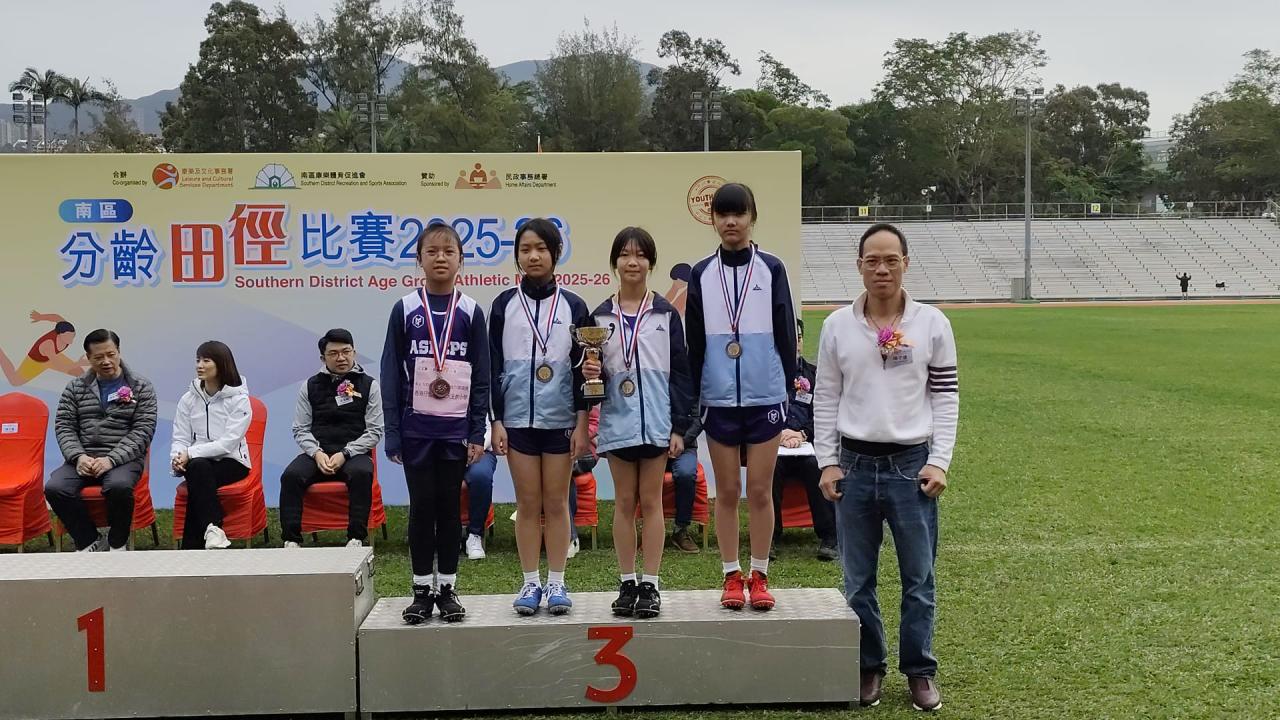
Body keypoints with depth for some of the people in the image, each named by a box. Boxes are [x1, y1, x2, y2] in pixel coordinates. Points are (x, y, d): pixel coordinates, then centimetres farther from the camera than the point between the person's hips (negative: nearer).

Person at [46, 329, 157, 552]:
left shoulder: (141, 387, 5)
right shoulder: (75, 388, 14)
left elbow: (143, 430, -3)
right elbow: (63, 426, 9)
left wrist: (111, 459, -16)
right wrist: (78, 456, -11)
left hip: (123, 457, -3)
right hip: (83, 457, 3)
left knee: (119, 486, -36)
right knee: (54, 488, -27)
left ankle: (118, 543, -9)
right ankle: (89, 541, -6)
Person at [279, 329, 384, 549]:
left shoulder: (369, 385, 6)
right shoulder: (310, 386, 13)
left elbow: (375, 432, 1)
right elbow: (300, 429, 10)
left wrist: (345, 454, -11)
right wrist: (316, 453, -11)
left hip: (354, 452, -2)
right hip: (317, 452, 2)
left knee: (361, 473, -35)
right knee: (291, 475, -27)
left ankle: (356, 538, -30)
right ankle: (291, 539, -24)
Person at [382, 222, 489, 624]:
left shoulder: (471, 312, 2)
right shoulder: (405, 310, 1)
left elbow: (481, 377, 3)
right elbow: (391, 375, 1)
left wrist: (478, 433, -2)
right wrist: (392, 435, -3)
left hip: (456, 428, 0)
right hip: (416, 428, 0)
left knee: (450, 507, 7)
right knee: (421, 507, 4)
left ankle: (447, 588, 17)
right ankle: (422, 590, 14)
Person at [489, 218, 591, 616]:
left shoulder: (573, 306, 3)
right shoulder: (505, 304, 3)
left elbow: (581, 367, 3)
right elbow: (494, 367, 4)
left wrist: (582, 422, -2)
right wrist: (496, 422, -1)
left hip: (560, 419, 0)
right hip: (518, 418, 0)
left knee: (556, 503, 4)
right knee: (528, 504, 4)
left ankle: (557, 583, 12)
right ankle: (530, 583, 13)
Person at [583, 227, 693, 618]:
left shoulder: (666, 314, 2)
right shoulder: (600, 316, 5)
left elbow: (680, 372, 1)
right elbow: (594, 370, 10)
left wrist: (679, 427, -4)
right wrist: (592, 373, -14)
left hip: (657, 421, -1)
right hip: (617, 421, 2)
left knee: (651, 501, 4)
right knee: (624, 502, 7)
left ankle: (650, 585, 10)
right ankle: (627, 583, 15)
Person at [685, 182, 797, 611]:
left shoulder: (771, 269, 2)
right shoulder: (702, 275, 5)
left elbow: (786, 333, 4)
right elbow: (694, 343, 7)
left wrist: (788, 387, 1)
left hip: (764, 397, -1)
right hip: (719, 398, 1)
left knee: (760, 491, 3)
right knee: (727, 491, 6)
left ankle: (759, 576, 15)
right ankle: (732, 577, 16)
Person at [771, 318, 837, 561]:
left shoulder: (814, 374, 17)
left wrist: (803, 434, -10)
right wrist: (779, 435, -11)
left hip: (808, 444, 1)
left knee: (818, 466, -31)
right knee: (770, 466, -33)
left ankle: (828, 537, -24)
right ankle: (769, 536, -23)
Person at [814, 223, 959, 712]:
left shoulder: (932, 324, 1)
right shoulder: (838, 326, 3)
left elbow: (946, 397, 2)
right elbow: (825, 398, 6)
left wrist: (939, 462, -5)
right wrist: (827, 462, 0)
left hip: (912, 464, -1)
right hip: (854, 465, 1)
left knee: (918, 578, 7)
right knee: (858, 580, 9)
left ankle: (920, 671, 21)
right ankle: (868, 667, 23)